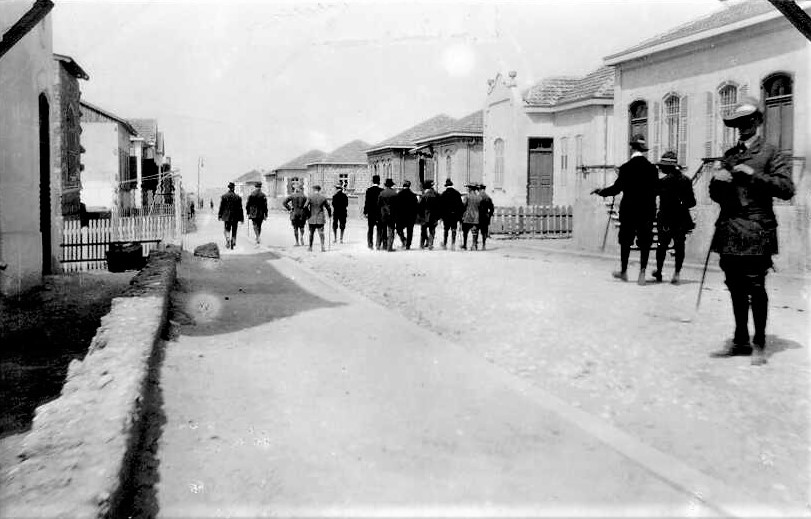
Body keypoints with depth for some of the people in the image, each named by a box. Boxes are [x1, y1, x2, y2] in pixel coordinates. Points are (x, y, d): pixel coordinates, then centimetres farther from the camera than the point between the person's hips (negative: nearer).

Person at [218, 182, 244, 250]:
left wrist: (219, 216, 7)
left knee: (227, 229, 8)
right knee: (234, 231, 11)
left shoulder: (224, 196, -4)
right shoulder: (238, 197, -3)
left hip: (227, 216, 0)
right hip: (235, 217, 0)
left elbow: (221, 207, -2)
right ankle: (233, 243, 11)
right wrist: (242, 218, 4)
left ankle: (227, 239, -18)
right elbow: (240, 208, -1)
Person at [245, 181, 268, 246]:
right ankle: (258, 239, 19)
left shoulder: (251, 194, -2)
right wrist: (265, 215, -1)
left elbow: (248, 204, 2)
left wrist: (248, 213, 12)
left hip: (253, 213, -1)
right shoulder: (263, 195, -5)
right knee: (259, 226, 14)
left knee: (255, 226, -2)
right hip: (261, 214, 1)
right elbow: (265, 206, -6)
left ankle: (258, 237, -24)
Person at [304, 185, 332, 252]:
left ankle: (310, 247, 18)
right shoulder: (323, 197, 0)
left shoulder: (310, 197, -6)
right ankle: (322, 247, -8)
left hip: (312, 218, -1)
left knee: (311, 233, 10)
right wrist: (329, 215, 23)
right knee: (321, 232, 1)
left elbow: (306, 206, -13)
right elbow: (328, 207, 6)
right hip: (321, 219, 1)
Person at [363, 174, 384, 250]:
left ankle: (370, 244, 11)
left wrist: (365, 212, 1)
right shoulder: (381, 190, -7)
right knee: (379, 230, 5)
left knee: (370, 229, 11)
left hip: (370, 212, 2)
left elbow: (366, 202, -4)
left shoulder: (368, 190, -4)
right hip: (379, 212, -2)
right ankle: (378, 245, 0)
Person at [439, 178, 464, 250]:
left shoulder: (443, 194, -5)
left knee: (445, 230, 11)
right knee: (453, 230, 4)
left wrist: (441, 215, 4)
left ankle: (445, 244, 17)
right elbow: (460, 205, -1)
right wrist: (460, 215, 5)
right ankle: (453, 244, -1)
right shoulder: (457, 193, -2)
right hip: (455, 214, 1)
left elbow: (440, 205, -4)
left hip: (446, 215, -1)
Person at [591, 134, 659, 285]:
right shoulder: (652, 168, -1)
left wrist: (600, 191, 7)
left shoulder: (626, 168, -10)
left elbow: (617, 188, -7)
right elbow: (656, 190, 3)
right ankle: (642, 272, -1)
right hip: (647, 210, 2)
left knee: (625, 240, 11)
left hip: (628, 210, -2)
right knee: (644, 242, 5)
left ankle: (623, 271, 20)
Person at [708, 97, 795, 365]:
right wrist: (717, 180, -1)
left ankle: (759, 344, 6)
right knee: (736, 287, 10)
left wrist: (753, 174, -17)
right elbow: (716, 195, 21)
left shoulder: (770, 154, 2)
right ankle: (740, 340, 21)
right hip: (729, 229, 5)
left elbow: (787, 188, -10)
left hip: (755, 230, -5)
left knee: (755, 287, -4)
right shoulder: (730, 155, 18)